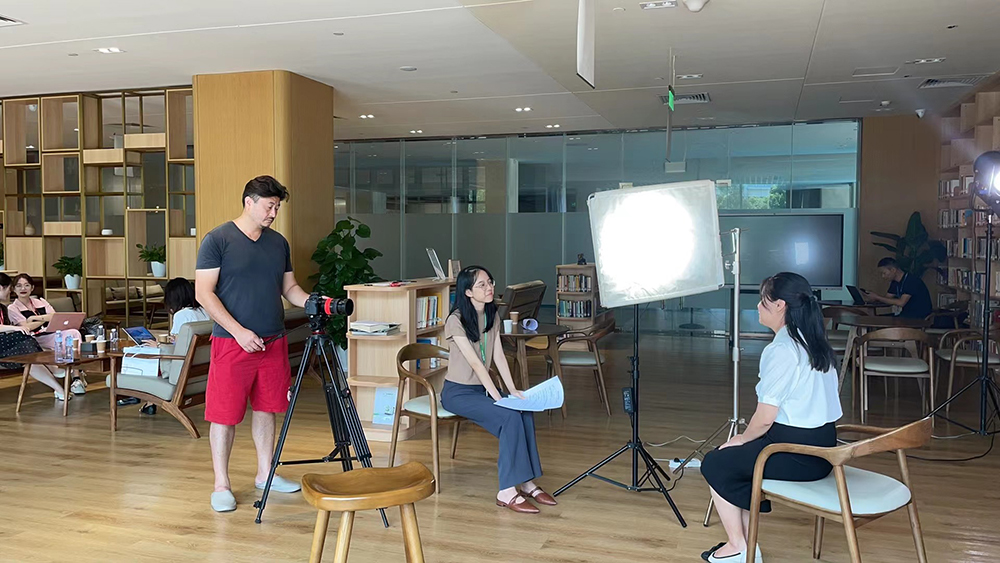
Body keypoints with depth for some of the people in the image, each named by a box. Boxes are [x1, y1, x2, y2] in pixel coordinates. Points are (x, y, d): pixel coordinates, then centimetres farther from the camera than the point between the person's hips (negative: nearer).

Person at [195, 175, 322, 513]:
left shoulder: (278, 243, 11)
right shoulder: (218, 240, -7)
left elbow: (289, 288, 17)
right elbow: (203, 293, -10)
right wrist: (239, 331, -18)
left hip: (273, 342, 6)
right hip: (232, 342, -5)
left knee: (265, 408, 14)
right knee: (225, 414, 1)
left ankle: (265, 474, 27)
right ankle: (221, 485, 12)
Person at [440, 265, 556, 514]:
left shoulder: (492, 316, 7)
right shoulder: (456, 321, -16)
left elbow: (498, 356, 2)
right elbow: (475, 363, -21)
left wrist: (513, 390, -9)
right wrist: (497, 397, -24)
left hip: (481, 388, 7)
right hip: (457, 392, -7)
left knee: (525, 412, -19)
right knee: (511, 417, -27)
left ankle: (526, 482, -9)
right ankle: (507, 492, -22)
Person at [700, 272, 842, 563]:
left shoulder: (781, 350, -19)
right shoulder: (815, 343, 9)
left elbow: (765, 418, -20)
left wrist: (743, 438, 1)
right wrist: (747, 439, 16)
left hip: (796, 453, -9)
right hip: (821, 446, 9)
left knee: (714, 463, 8)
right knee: (738, 457, 23)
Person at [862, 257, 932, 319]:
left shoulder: (911, 281, -18)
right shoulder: (895, 283, 10)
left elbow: (901, 303, -24)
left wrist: (877, 297, -21)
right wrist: (873, 296, -12)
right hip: (906, 315, 8)